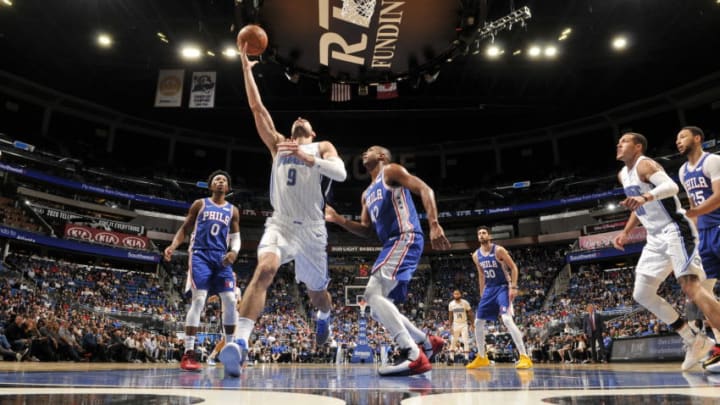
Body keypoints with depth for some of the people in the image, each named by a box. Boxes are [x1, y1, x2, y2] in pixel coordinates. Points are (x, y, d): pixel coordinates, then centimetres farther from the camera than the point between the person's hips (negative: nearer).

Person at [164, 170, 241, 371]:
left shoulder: (233, 210, 15)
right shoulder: (199, 204, 9)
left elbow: (236, 237, 12)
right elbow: (185, 229, 8)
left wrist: (234, 251, -10)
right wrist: (173, 246, -10)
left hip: (221, 258, 3)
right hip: (200, 255, -3)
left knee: (230, 300, -4)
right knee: (198, 300, -16)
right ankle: (188, 354, -15)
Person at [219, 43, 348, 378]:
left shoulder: (323, 147, 10)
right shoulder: (278, 145, 17)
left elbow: (341, 173, -12)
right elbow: (257, 108, 11)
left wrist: (307, 157, -22)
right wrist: (246, 67, 9)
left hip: (311, 228, 0)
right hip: (280, 223, 0)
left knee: (317, 292, 13)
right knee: (264, 269, -29)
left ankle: (324, 316, 49)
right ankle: (241, 342, -36)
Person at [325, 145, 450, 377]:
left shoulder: (391, 171, 3)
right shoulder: (367, 194, 28)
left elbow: (425, 190, -9)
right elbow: (367, 231, 24)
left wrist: (434, 225, -23)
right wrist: (338, 219, 12)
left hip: (405, 239, -9)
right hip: (391, 245, 9)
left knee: (373, 294, -23)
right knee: (379, 308, 8)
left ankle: (413, 355, -27)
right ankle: (428, 342, 18)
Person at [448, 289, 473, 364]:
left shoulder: (465, 303, -12)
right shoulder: (451, 304, -4)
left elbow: (470, 314, -6)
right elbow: (451, 316, 5)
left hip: (464, 324, -2)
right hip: (455, 324, 2)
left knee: (465, 341, -9)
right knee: (454, 341, 4)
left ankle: (466, 358, -5)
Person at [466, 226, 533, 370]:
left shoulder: (499, 250, -14)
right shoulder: (476, 255, 4)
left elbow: (514, 267, -11)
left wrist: (513, 287, -20)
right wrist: (482, 294, 16)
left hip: (503, 288, -7)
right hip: (489, 289, 7)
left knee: (507, 319, -25)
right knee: (478, 322, 6)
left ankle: (524, 357, -20)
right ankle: (482, 358, 18)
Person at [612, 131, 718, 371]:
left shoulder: (645, 164, -11)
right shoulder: (623, 175, 16)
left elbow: (672, 186, -31)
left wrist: (646, 197, -48)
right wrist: (625, 232, 21)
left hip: (675, 231, -9)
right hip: (655, 238, 9)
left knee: (691, 287, -20)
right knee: (642, 294, 5)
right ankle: (694, 342, 13)